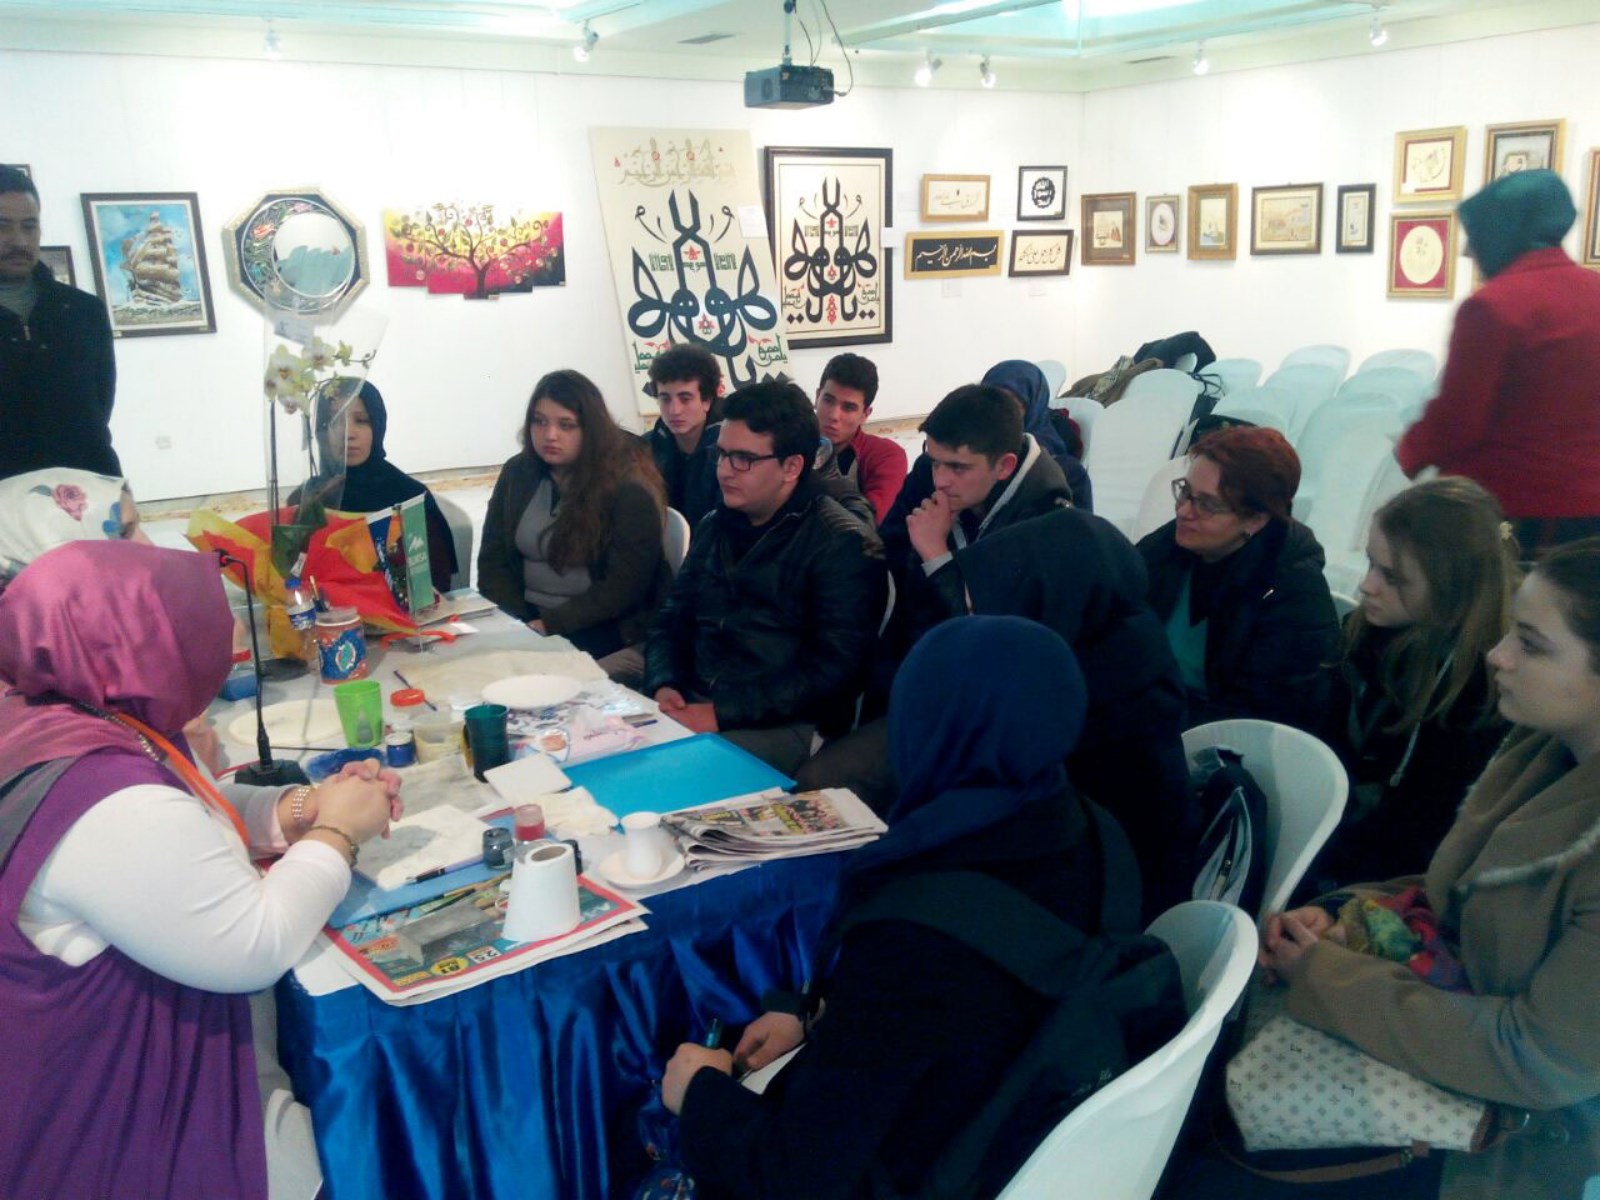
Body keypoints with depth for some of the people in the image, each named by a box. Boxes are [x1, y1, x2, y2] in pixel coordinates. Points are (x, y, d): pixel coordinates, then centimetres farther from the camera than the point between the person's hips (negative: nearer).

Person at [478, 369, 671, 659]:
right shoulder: (517, 473, 6)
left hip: (603, 625, -5)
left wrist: (549, 625, -19)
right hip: (528, 615, 5)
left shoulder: (629, 487, -10)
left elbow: (625, 585, -14)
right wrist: (517, 624, -11)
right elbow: (493, 560, 6)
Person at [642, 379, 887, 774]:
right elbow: (672, 621, 18)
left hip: (786, 725, -6)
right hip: (690, 708, 7)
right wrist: (664, 686, -4)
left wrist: (722, 714, -20)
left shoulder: (843, 545, -7)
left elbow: (833, 668, -16)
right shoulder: (714, 526, 16)